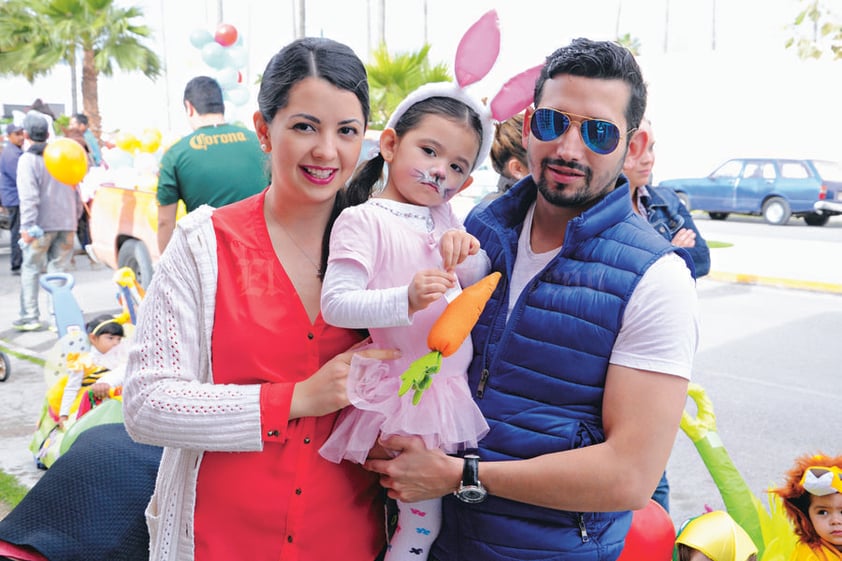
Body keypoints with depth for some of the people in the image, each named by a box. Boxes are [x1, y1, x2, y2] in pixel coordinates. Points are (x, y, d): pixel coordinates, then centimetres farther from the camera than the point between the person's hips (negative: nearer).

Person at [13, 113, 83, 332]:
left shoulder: (28, 159, -6)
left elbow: (28, 196, -15)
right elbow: (75, 191, 16)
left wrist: (27, 225, -16)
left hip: (42, 224, -5)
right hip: (67, 223, 5)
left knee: (30, 269, 6)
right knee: (59, 269, 8)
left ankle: (30, 316, 6)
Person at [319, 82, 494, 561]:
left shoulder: (444, 218, 8)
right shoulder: (363, 220, -13)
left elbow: (481, 281, 9)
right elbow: (335, 304, -22)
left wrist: (467, 252, -12)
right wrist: (405, 300, -36)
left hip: (451, 388, 7)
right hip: (404, 392, -7)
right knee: (423, 519, 2)